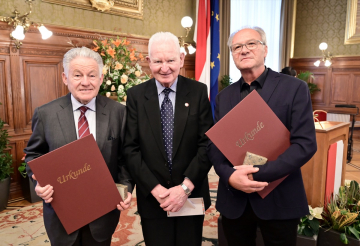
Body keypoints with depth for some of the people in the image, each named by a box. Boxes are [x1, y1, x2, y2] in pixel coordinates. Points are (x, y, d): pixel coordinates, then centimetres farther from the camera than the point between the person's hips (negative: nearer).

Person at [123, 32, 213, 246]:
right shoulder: (136, 96, -2)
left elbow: (208, 144, -7)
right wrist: (155, 188, -12)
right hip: (152, 198, 0)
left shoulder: (198, 91, -4)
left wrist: (186, 187, -14)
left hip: (191, 195, 0)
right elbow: (131, 149, -5)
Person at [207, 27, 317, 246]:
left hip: (279, 200, -3)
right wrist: (229, 176, -15)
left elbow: (306, 144, -12)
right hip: (233, 200, 3)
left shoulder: (295, 88, -5)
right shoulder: (224, 96, 7)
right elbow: (214, 144, 4)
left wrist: (259, 175, -19)